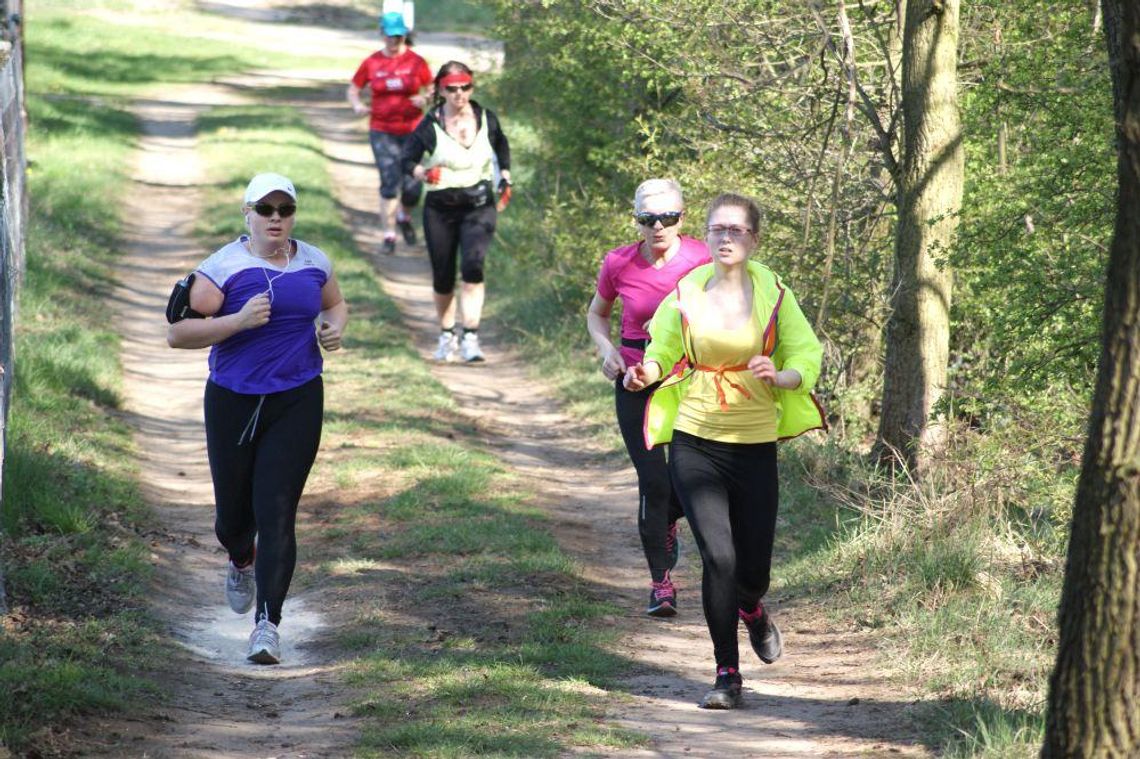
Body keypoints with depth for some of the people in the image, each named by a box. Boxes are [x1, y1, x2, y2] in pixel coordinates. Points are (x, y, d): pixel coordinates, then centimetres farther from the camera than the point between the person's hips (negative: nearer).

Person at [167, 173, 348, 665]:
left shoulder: (313, 263, 5)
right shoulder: (224, 267, -9)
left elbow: (335, 304, 26)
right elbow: (177, 334, -12)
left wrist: (334, 328, 3)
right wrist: (238, 321, -24)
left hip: (297, 403, 1)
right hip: (233, 403, -1)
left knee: (276, 513, -10)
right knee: (233, 511, 11)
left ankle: (268, 624, -10)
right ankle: (241, 562, 48)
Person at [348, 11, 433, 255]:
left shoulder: (416, 62, -1)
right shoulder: (371, 63, 1)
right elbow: (353, 90, 10)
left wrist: (424, 99, -15)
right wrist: (357, 105, -11)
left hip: (412, 130, 0)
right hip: (382, 132, 0)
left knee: (412, 185, -2)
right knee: (390, 183, -10)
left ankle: (404, 217, 32)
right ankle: (389, 235, -1)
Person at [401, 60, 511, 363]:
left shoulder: (486, 119, -1)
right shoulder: (430, 126, -9)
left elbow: (502, 146, 20)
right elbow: (408, 159, -4)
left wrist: (505, 179, 14)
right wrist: (423, 173, -24)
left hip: (479, 205, 0)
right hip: (440, 209, 0)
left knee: (472, 266, -21)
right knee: (443, 278, 6)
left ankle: (470, 338, -20)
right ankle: (446, 335, 30)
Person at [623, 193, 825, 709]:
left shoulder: (773, 294, -3)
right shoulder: (687, 293, -2)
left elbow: (807, 357, -1)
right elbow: (665, 351, 11)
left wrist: (780, 376, -23)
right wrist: (647, 372, -12)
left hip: (755, 447, 1)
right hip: (695, 443, -1)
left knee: (753, 569, 5)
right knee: (718, 556, -14)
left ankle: (751, 608, 45)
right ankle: (727, 675, -1)